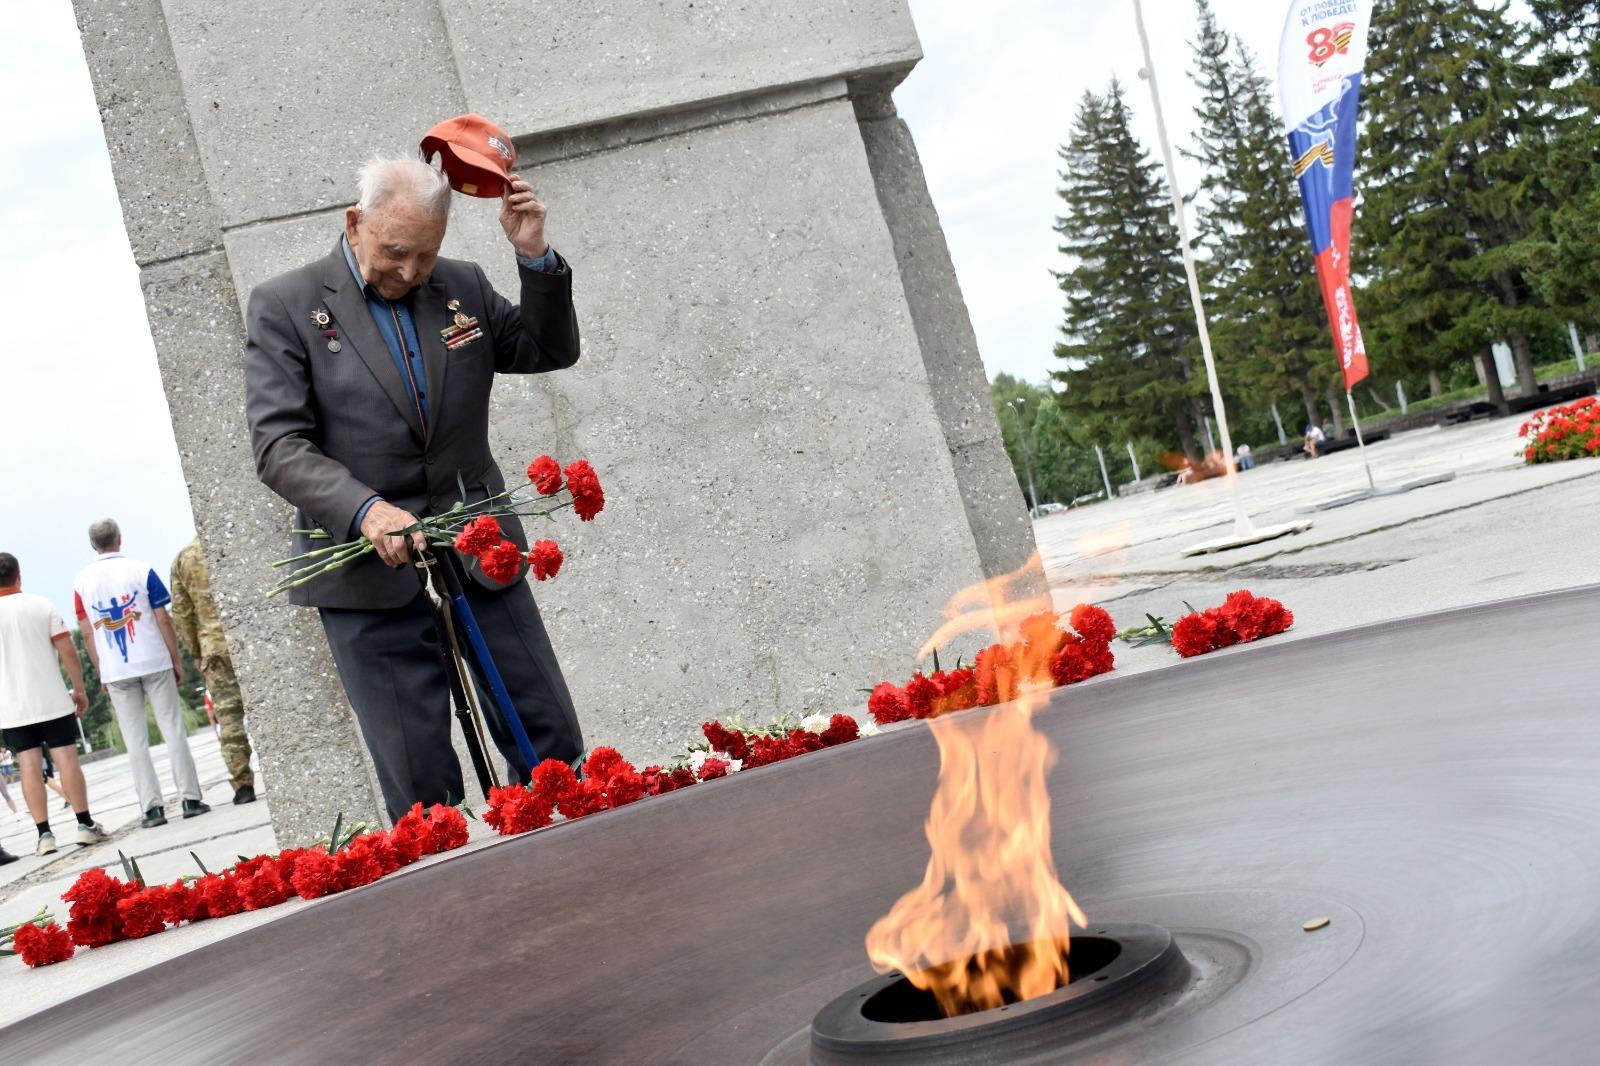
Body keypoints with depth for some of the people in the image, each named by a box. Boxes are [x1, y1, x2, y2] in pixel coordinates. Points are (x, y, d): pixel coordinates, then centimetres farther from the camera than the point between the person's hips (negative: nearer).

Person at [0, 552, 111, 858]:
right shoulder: (42, 606, -3)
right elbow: (67, 652, -5)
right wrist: (79, 689, 5)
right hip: (52, 701, -1)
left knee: (29, 767, 1)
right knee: (67, 759, 2)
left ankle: (44, 833, -2)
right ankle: (85, 824, 3)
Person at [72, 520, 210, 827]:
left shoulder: (81, 581, 2)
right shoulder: (140, 570, -3)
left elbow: (87, 633, 4)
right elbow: (163, 620, -3)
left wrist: (102, 673, 13)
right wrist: (176, 661, 5)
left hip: (115, 671, 1)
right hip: (154, 663, -1)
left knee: (135, 740, 4)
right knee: (172, 730, 4)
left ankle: (152, 807, 1)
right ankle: (190, 798, 1)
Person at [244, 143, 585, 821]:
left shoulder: (462, 287, 9)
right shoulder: (285, 305, -3)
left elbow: (550, 352, 16)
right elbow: (279, 445, -11)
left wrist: (536, 258, -1)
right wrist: (365, 510, -29)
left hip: (481, 557, 4)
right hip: (370, 575, -4)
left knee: (554, 747, 8)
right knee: (423, 790, 1)